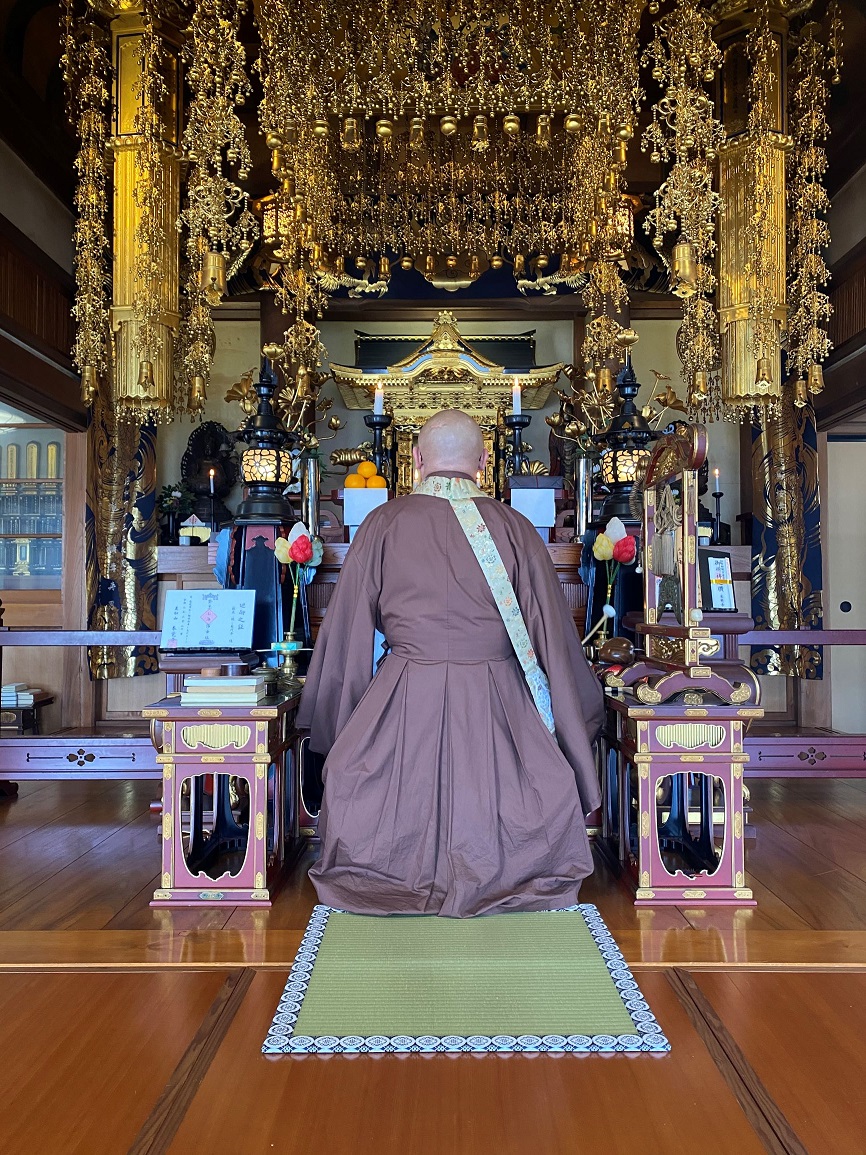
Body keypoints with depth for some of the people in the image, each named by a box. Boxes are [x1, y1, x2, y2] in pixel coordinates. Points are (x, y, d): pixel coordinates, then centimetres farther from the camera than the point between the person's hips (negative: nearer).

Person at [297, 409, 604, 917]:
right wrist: (578, 715, 19)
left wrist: (336, 722, 18)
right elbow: (553, 632, 2)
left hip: (405, 700, 1)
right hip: (496, 702, 0)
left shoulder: (384, 523, -2)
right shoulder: (514, 527, -3)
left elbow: (348, 626, 2)